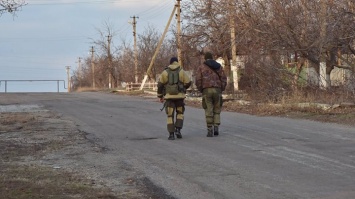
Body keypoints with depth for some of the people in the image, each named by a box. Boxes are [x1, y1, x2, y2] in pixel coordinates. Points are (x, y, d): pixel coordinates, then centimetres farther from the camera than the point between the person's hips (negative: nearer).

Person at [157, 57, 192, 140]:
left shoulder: (165, 72, 4)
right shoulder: (182, 71, 2)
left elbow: (160, 84, 1)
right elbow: (188, 82, 1)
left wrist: (160, 96, 12)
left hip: (169, 96, 0)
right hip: (179, 96, 0)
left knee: (170, 116, 6)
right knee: (180, 114, 18)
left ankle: (171, 134, -3)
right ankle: (178, 130, 0)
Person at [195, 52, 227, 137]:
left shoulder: (201, 67, 6)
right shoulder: (218, 66, 11)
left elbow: (198, 80, -3)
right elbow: (224, 79, 2)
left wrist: (201, 90, 11)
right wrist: (221, 90, 12)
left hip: (206, 91, -1)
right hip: (217, 90, 1)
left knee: (209, 111, 3)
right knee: (216, 111, 14)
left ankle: (210, 130, -1)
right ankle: (216, 128, 1)